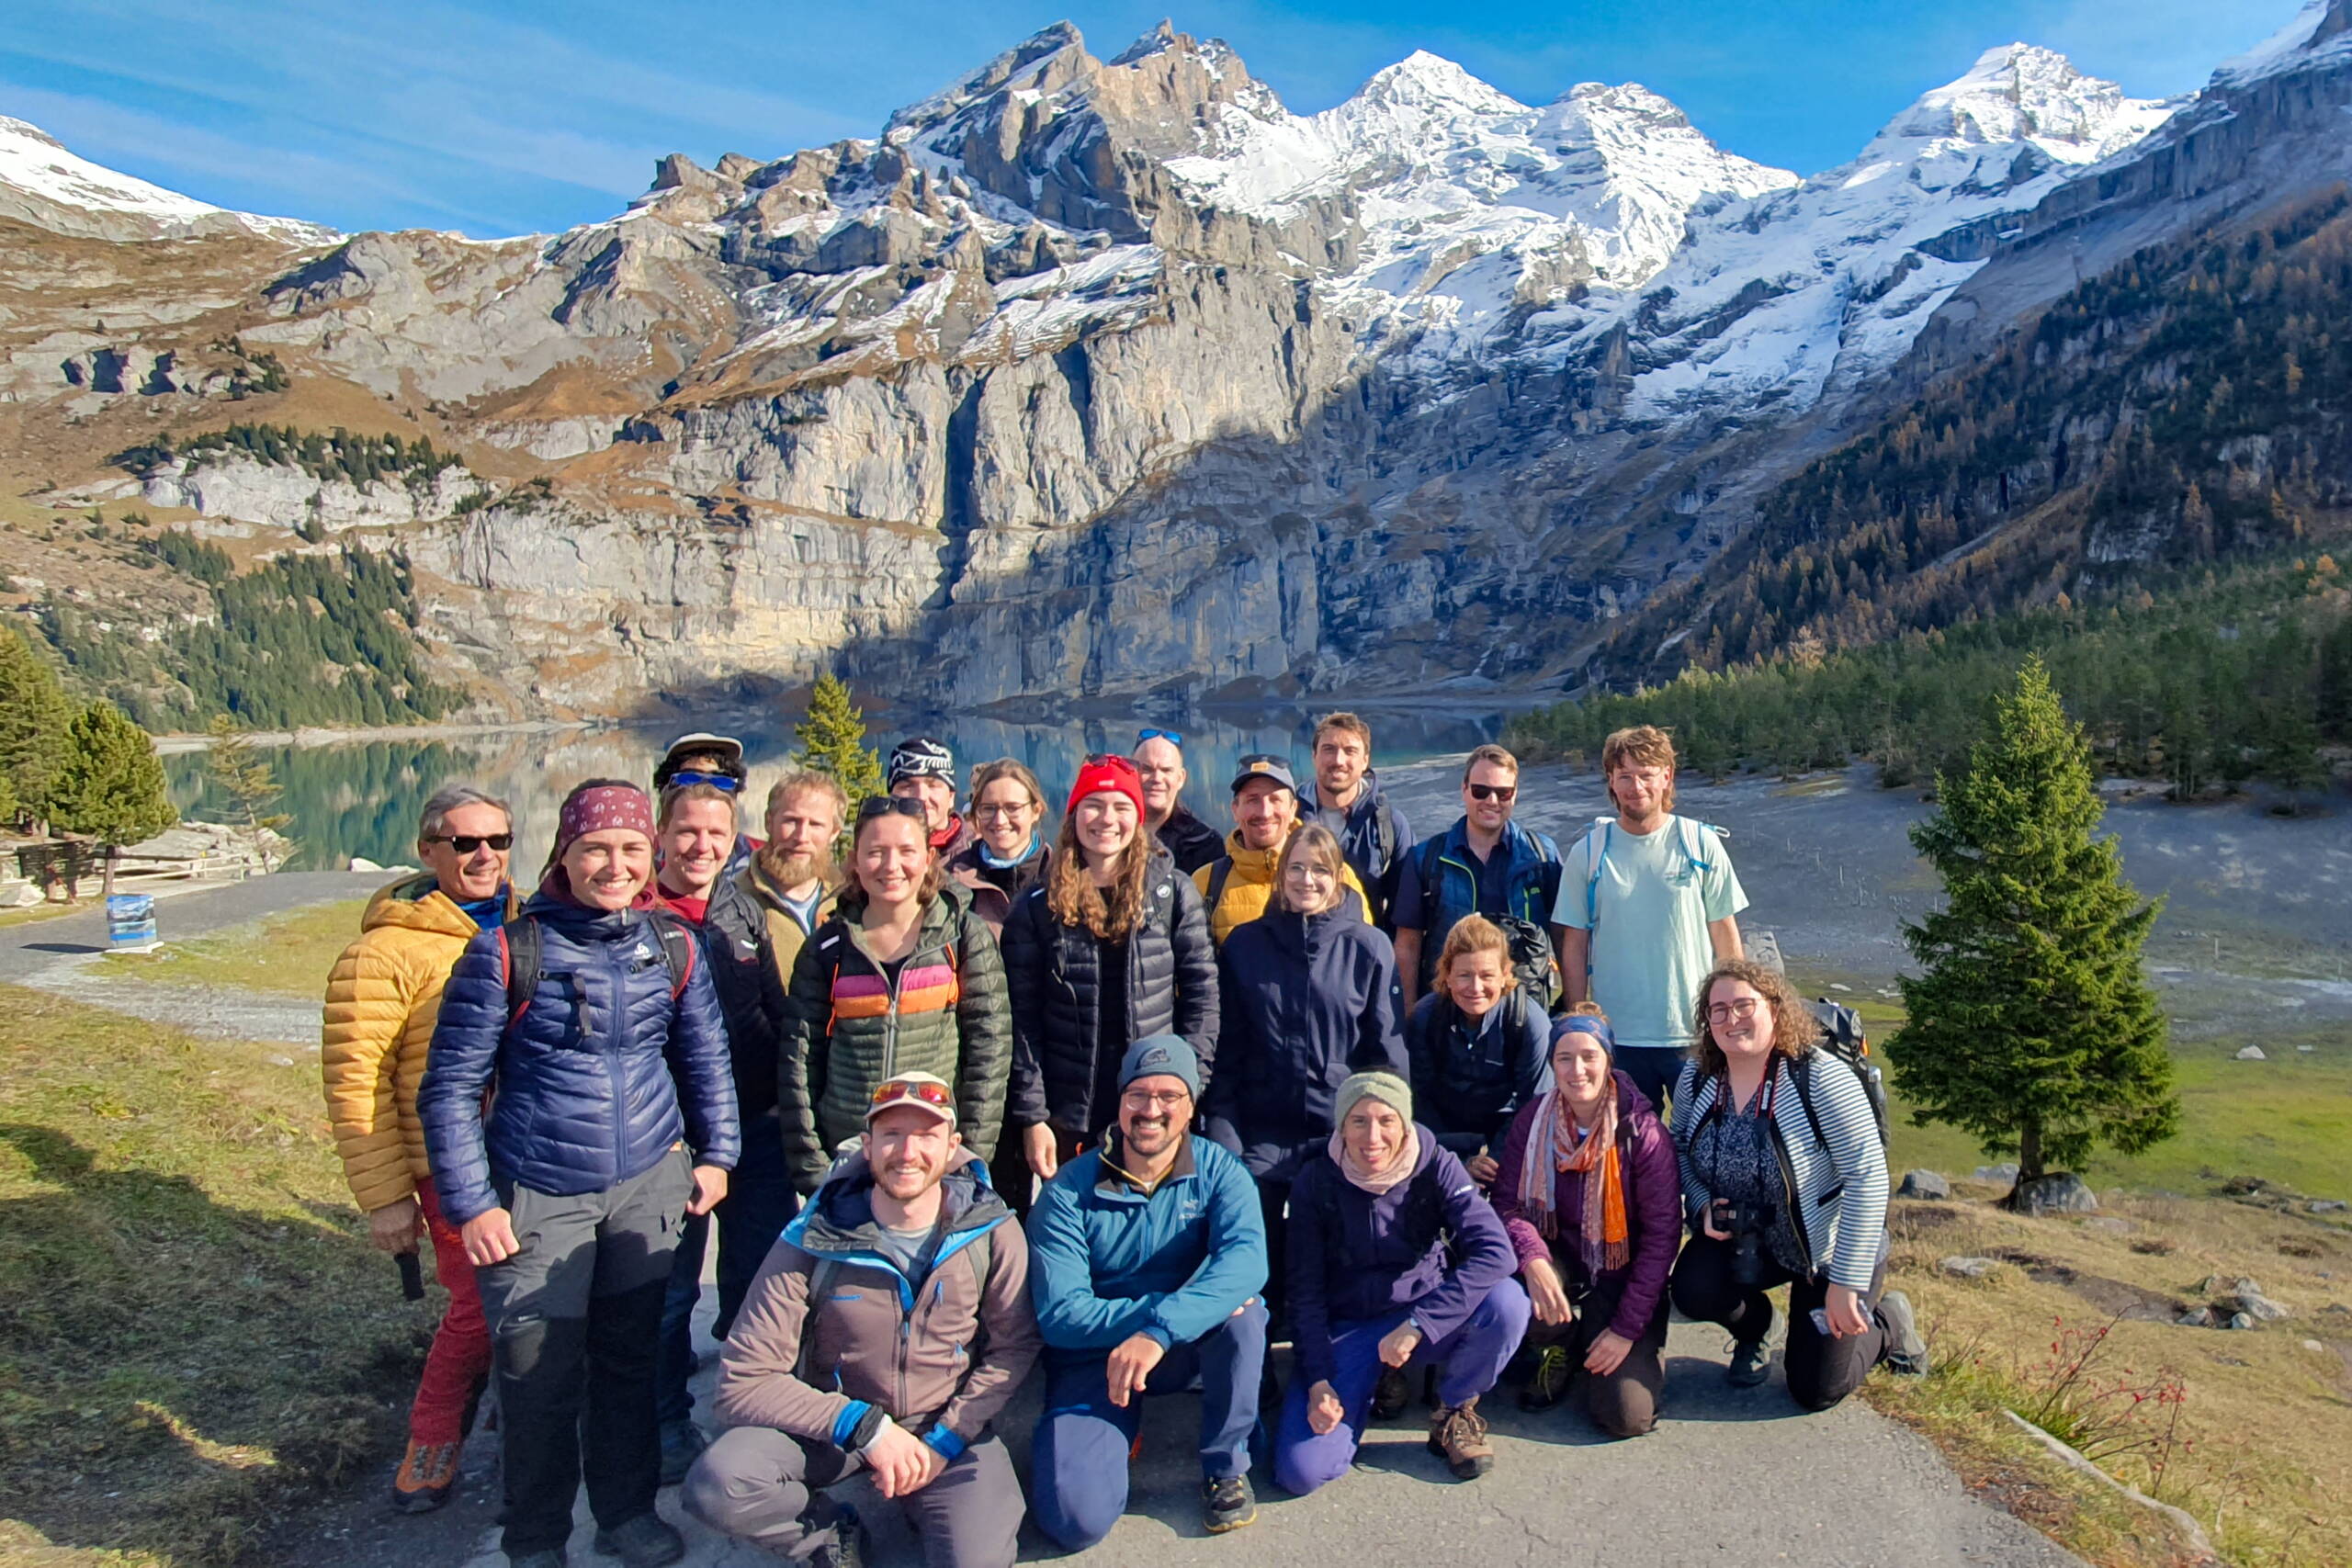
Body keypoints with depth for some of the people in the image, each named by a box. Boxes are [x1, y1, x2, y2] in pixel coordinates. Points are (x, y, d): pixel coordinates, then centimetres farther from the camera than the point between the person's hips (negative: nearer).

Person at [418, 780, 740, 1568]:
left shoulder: (672, 947, 0)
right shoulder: (508, 950, -11)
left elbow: (706, 1059, 13)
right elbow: (450, 1086, -7)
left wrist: (715, 1153, 10)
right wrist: (471, 1205, -8)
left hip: (648, 1184, 3)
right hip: (536, 1197, -3)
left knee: (629, 1356, 15)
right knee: (539, 1376, 4)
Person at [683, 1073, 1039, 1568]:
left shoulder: (991, 1231, -12)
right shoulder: (812, 1243, -16)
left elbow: (1014, 1345, -3)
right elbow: (745, 1381, -16)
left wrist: (946, 1439, -13)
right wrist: (864, 1427, -23)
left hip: (947, 1423, 1)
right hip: (833, 1427, 0)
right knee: (717, 1485, -27)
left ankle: (921, 1502, 13)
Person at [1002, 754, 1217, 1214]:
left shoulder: (1173, 893, 1)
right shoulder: (1038, 905, 1)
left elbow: (1202, 989, 2)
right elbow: (1022, 1020, -1)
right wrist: (1031, 1116, -5)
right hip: (1068, 1118, 0)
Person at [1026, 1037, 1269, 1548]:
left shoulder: (1217, 1171, -10)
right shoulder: (1069, 1191, -13)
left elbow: (1247, 1257, -30)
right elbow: (1059, 1314, -21)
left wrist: (1161, 1330, -44)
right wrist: (1179, 1304, -30)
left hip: (1186, 1349, 1)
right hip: (1095, 1356, -1)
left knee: (1239, 1310, -31)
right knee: (1077, 1518, -22)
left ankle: (1226, 1467, -6)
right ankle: (1120, 1427, 13)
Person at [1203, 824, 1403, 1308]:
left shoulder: (1368, 947, 1)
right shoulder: (1245, 945, 5)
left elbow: (1387, 1051, 3)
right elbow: (1226, 1049, 5)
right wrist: (1222, 1132, -3)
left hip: (1344, 1134, -1)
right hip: (1261, 1136, 1)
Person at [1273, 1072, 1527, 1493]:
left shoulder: (1434, 1165, -13)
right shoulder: (1316, 1181, -12)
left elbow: (1494, 1251, -26)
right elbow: (1305, 1290, -6)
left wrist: (1417, 1324, -34)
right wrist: (1318, 1381, -16)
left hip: (1426, 1322, 0)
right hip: (1346, 1329, 0)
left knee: (1507, 1301, -30)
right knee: (1301, 1470, -20)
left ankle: (1455, 1414, -1)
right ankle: (1369, 1390, 13)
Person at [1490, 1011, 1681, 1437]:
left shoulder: (1642, 1131, -17)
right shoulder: (1532, 1120, -9)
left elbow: (1662, 1233, -14)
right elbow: (1507, 1203, -12)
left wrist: (1627, 1328, -16)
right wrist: (1534, 1261, -34)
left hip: (1623, 1273, -2)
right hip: (1561, 1258, 2)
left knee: (1627, 1415, -17)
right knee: (1516, 1277, -33)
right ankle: (1560, 1352, 2)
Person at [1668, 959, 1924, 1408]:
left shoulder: (1822, 1079, -25)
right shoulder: (1696, 1078, -9)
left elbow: (1868, 1178, -26)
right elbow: (1681, 1150, 7)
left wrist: (1846, 1285, -26)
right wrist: (1703, 1204, -15)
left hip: (1828, 1251, -4)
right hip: (1745, 1243, 4)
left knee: (1815, 1392, -2)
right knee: (1693, 1292, -24)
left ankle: (1888, 1324, 29)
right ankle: (1753, 1330, 13)